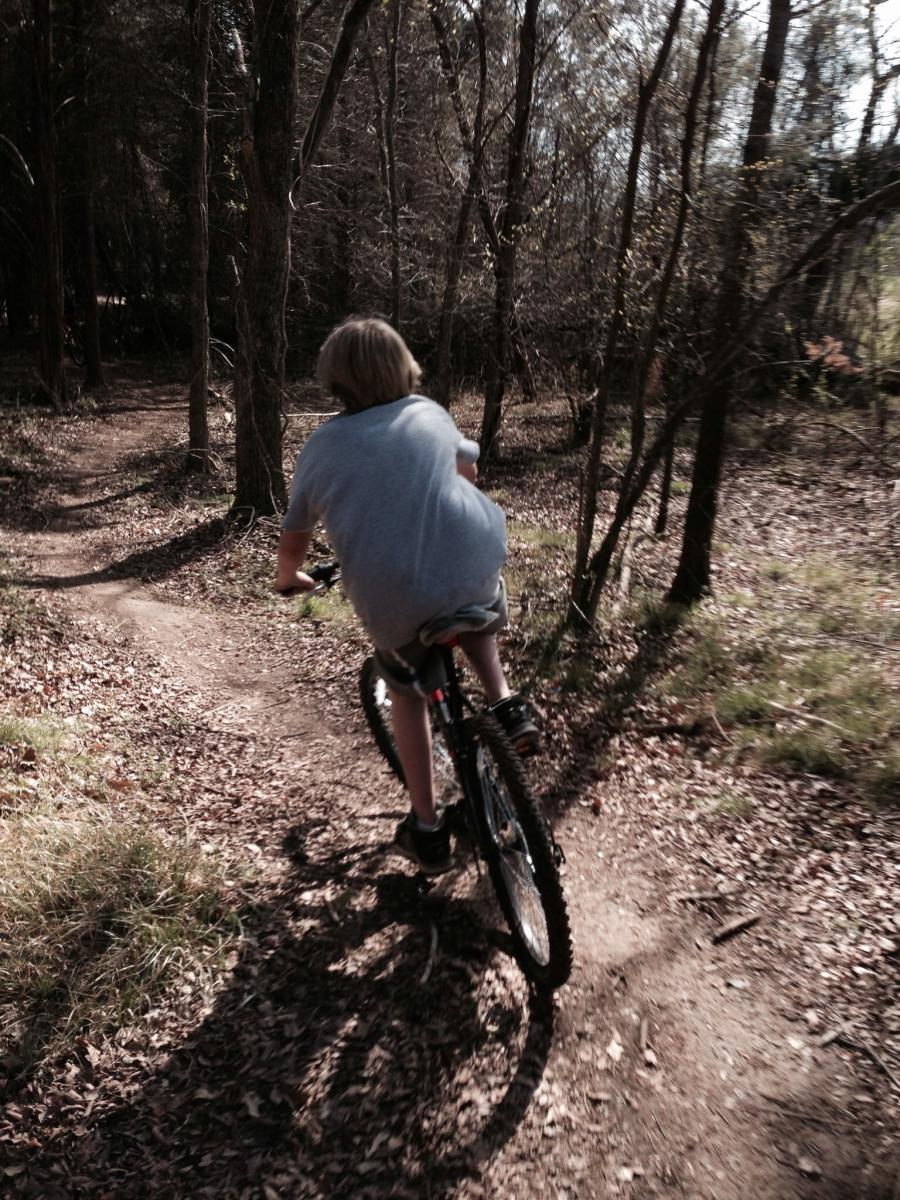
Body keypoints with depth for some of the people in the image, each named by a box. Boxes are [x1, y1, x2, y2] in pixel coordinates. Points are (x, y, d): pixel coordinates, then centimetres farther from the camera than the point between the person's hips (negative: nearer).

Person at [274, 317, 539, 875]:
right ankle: (505, 705, 21)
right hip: (475, 570, 1)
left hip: (393, 606, -1)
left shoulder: (321, 446, 9)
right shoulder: (429, 413, 14)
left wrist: (288, 578, 37)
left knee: (408, 693, 27)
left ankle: (427, 828, 28)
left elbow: (294, 542, 15)